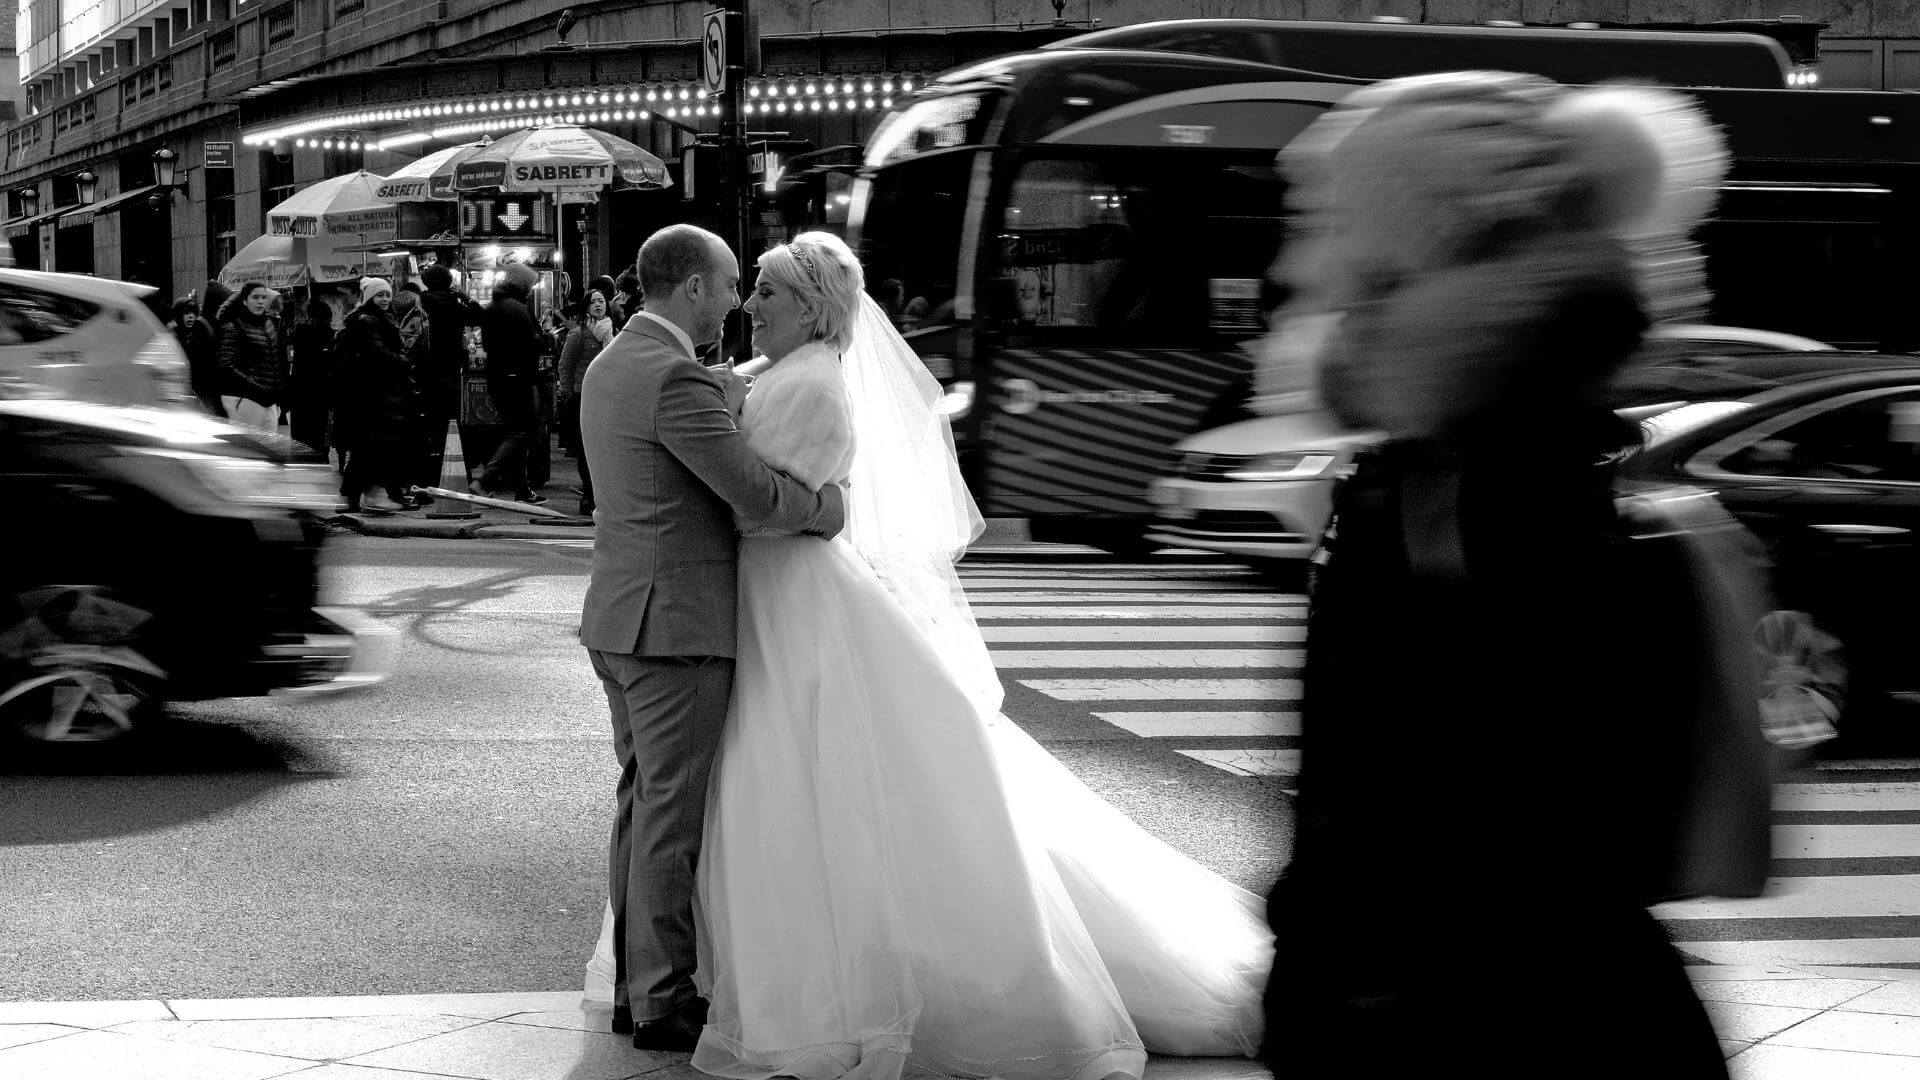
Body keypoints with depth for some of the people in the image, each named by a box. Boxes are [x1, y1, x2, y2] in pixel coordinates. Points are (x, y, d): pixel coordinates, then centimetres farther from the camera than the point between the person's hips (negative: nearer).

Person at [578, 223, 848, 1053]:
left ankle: (637, 985, 20)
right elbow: (758, 498, -20)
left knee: (644, 806, 15)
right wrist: (835, 507, -1)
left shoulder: (609, 367, 13)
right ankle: (663, 1004, 3)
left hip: (622, 619, 10)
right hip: (677, 626, -10)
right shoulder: (677, 379, -19)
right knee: (672, 817, -3)